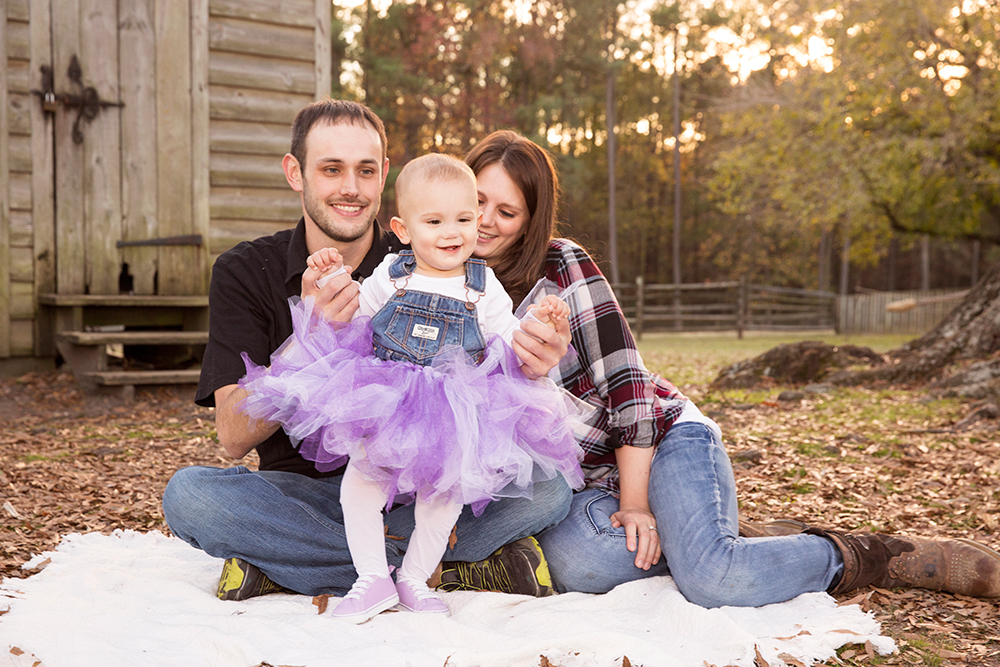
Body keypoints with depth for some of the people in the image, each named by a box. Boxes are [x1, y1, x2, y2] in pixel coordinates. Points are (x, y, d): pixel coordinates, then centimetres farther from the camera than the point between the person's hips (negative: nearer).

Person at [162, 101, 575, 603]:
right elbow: (234, 437, -13)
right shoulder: (244, 273, -3)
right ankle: (454, 567, -24)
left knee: (547, 487, -23)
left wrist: (520, 373, -32)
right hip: (304, 493, 0)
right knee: (188, 494, -29)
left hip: (418, 492, 0)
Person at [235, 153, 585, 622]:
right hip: (382, 408, 1)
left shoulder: (483, 288, 2)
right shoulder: (391, 276, 2)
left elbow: (509, 346, 4)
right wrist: (323, 284, -5)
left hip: (454, 417, 0)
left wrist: (538, 322, -14)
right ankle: (373, 579, 4)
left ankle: (414, 579, 15)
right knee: (359, 478, -13)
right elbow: (346, 319, 12)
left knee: (445, 490, -8)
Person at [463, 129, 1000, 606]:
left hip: (663, 436, -4)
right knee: (576, 563, -32)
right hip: (583, 484, 5)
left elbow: (623, 374, -12)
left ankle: (860, 556, -3)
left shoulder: (562, 264, -9)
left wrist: (635, 501, -15)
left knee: (712, 578, -31)